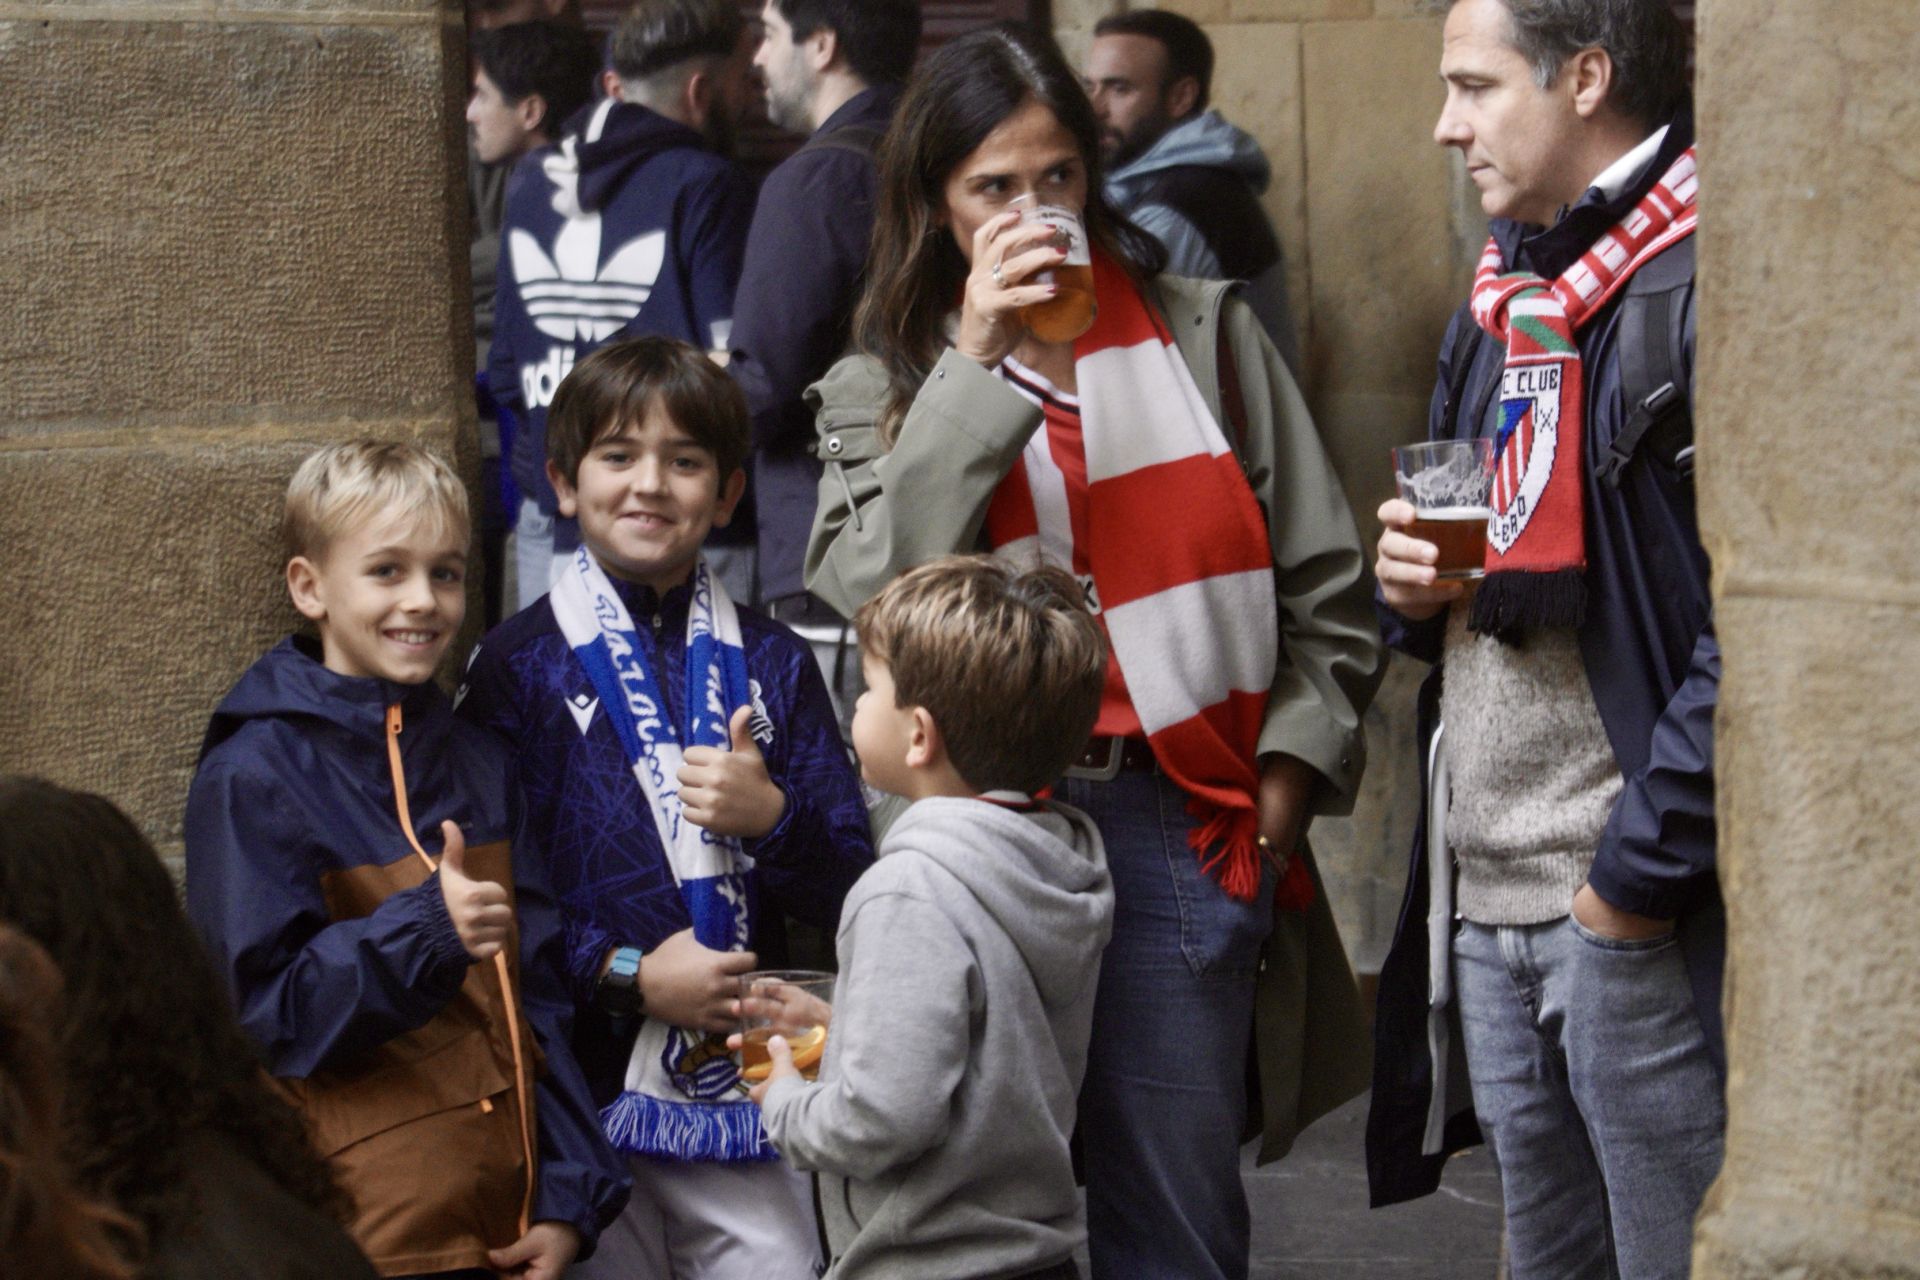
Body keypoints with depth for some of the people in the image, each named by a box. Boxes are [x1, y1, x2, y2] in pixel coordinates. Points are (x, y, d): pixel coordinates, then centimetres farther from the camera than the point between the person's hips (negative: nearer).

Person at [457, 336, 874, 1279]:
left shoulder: (771, 663, 11)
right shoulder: (518, 668, 1)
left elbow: (847, 897, 8)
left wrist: (772, 817, -10)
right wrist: (629, 977, -14)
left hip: (744, 1093, 3)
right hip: (589, 1090, -3)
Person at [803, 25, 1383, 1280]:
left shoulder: (1204, 333, 11)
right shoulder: (884, 386, 10)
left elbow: (1324, 585, 12)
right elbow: (870, 594, -10)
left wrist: (1288, 776, 1)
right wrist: (977, 364, -11)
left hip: (1181, 827, 0)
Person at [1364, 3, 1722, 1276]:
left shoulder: (1701, 286, -13)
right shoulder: (1505, 297, 17)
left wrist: (1642, 869, -18)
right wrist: (1416, 585, 5)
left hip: (1641, 902, -9)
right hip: (1485, 896, 9)